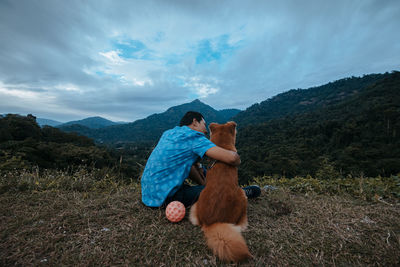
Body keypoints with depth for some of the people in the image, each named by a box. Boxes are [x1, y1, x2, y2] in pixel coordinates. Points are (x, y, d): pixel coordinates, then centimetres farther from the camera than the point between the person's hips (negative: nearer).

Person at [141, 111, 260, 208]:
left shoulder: (168, 133, 8)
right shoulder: (193, 136, -17)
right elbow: (232, 158, -25)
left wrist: (203, 183, 19)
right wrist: (237, 158, -1)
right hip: (164, 199, -8)